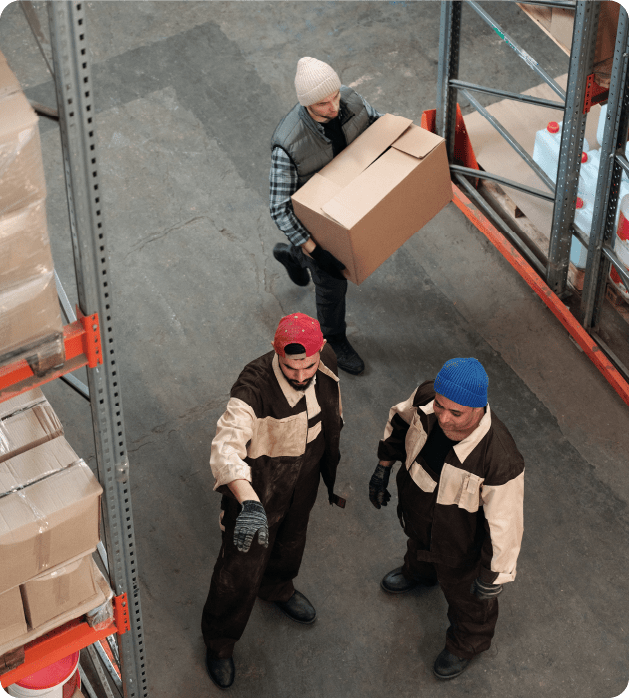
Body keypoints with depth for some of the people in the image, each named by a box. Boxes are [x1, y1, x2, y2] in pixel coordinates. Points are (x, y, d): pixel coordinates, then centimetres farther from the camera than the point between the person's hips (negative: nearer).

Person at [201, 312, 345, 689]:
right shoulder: (254, 388, -40)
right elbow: (226, 447, -54)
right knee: (241, 567, 11)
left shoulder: (327, 362, -19)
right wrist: (249, 503, -70)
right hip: (256, 485, -6)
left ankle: (278, 588, 68)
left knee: (292, 540, 33)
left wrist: (334, 474, 14)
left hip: (304, 480, 6)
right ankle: (219, 642, 39)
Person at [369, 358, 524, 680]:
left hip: (458, 543, -5)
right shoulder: (427, 397, -32)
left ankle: (468, 642, 61)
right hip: (415, 514, 5)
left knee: (463, 591, 27)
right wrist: (384, 466, 5)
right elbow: (401, 418, -5)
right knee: (417, 546, 40)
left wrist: (494, 575, -18)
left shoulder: (501, 462, -48)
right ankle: (419, 572, 78)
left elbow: (504, 524, -32)